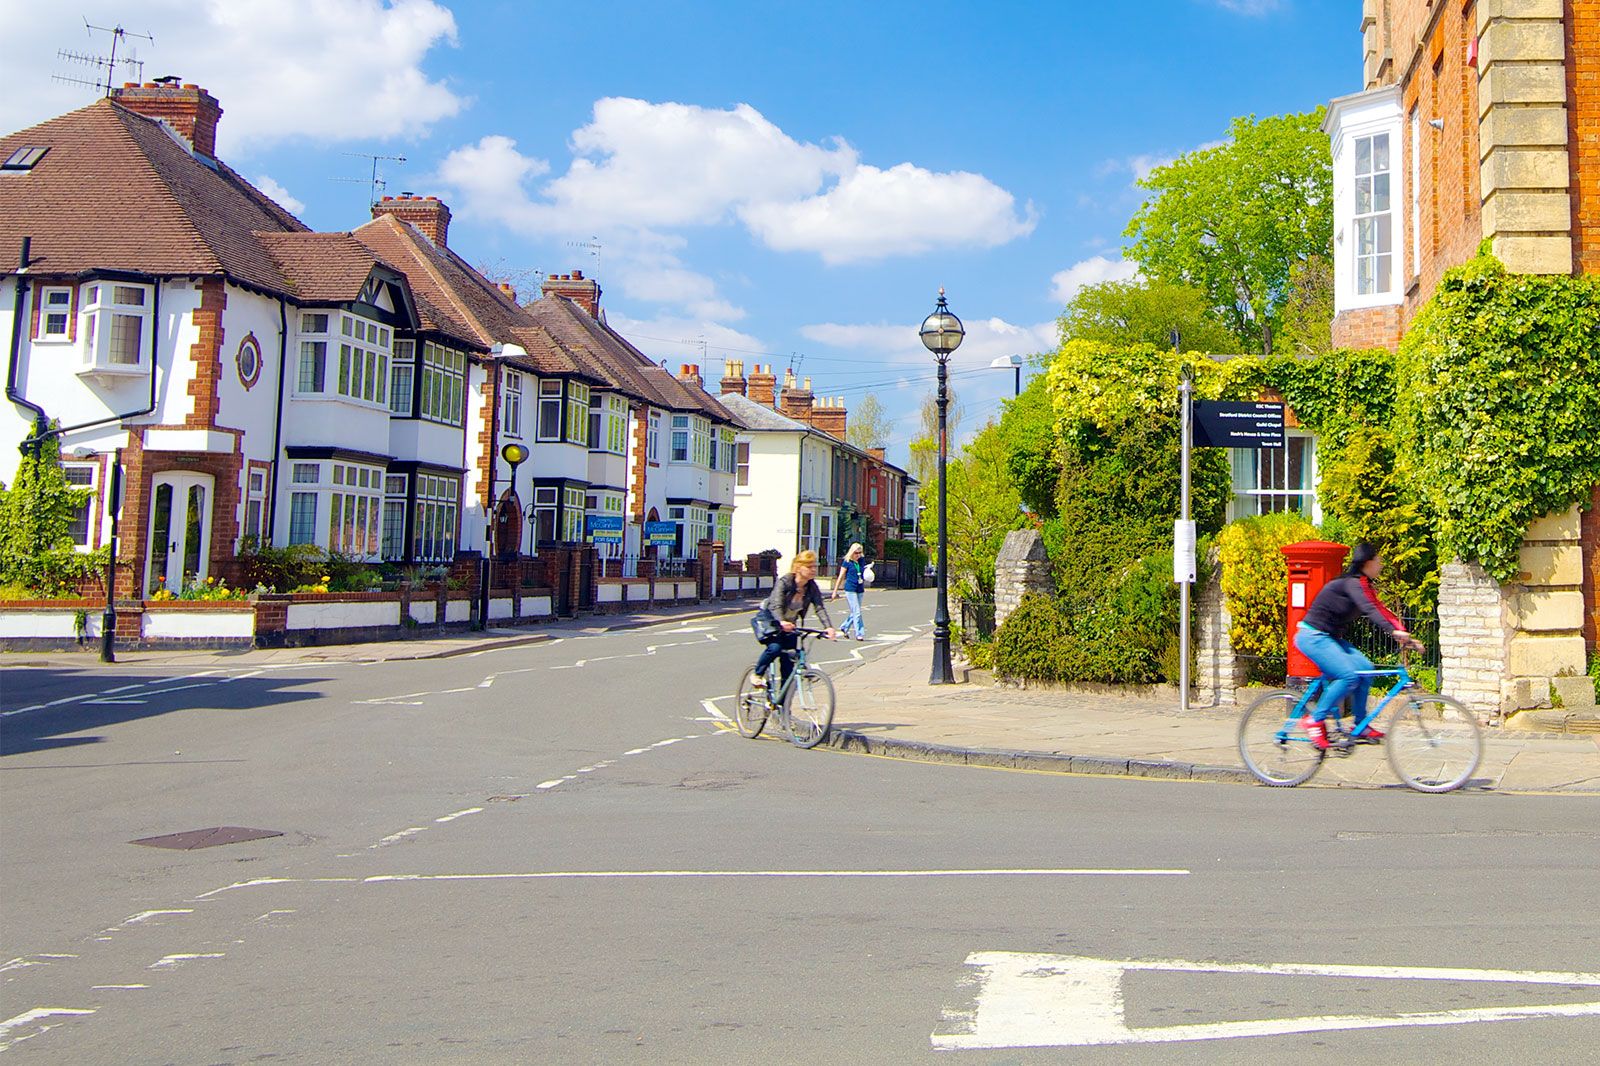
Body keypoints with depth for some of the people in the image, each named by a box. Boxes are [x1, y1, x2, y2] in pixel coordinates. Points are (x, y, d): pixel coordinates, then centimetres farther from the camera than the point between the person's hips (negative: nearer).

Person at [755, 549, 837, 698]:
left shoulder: (812, 587, -10)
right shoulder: (784, 582, -24)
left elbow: (820, 607, -21)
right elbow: (775, 605, -36)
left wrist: (829, 627, -40)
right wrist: (782, 622, -56)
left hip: (790, 627, 4)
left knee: (788, 668, -3)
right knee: (775, 647, -33)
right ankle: (758, 674, -6)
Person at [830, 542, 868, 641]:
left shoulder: (861, 561, 9)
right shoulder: (847, 562, -5)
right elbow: (841, 577, -1)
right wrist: (835, 591, -1)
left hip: (860, 590, 6)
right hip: (850, 589, -6)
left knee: (855, 612, 13)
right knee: (857, 612, -8)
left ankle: (844, 627, 31)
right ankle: (859, 634, -3)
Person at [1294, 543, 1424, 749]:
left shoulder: (1364, 585, 12)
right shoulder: (1353, 583, -18)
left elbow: (1380, 610, 8)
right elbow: (1370, 609, -33)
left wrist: (1405, 636, -2)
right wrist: (1395, 631, -45)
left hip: (1329, 637, 10)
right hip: (1313, 637, -10)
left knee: (1365, 668, 0)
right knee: (1349, 676, -21)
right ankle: (1315, 720, -10)